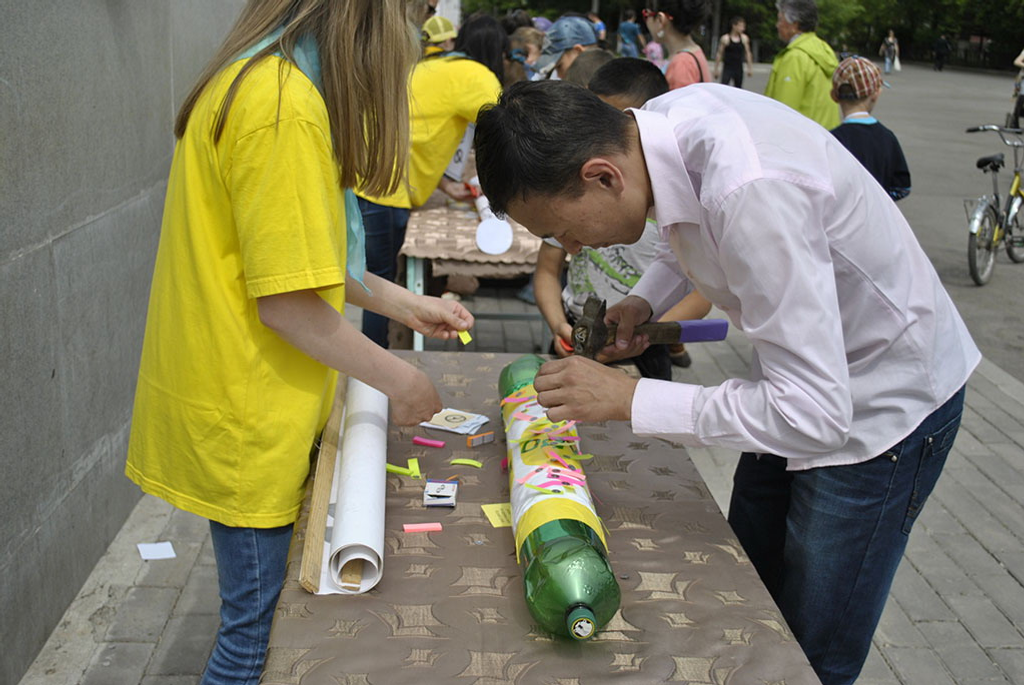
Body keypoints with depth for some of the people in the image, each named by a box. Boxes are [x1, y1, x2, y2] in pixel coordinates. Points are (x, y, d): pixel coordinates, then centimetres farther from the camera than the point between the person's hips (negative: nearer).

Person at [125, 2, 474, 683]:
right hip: (249, 422, -9)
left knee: (264, 614, 21)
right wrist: (399, 380, -10)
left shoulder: (251, 81, 10)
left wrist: (405, 302, 16)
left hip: (237, 404, 9)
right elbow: (285, 301, -22)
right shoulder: (284, 105, -22)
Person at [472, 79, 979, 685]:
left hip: (882, 403, -8)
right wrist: (646, 299, -4)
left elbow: (815, 416, -36)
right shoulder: (664, 118, -12)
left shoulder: (752, 190, -38)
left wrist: (627, 399, -30)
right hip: (808, 383, 8)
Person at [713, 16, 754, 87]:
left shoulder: (744, 38, 3)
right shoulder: (725, 39, -7)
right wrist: (716, 70, -2)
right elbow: (719, 54, -3)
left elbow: (747, 53, 11)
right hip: (728, 68, -4)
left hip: (738, 68, 4)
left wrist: (750, 68, 10)